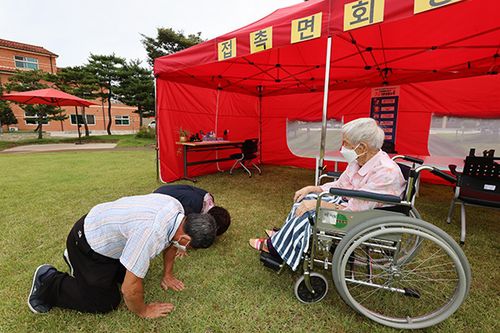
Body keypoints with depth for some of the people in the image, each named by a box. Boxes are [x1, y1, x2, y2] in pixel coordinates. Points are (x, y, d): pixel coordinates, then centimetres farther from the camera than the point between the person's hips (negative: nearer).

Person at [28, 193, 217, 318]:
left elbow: (171, 241, 4)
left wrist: (167, 275, 11)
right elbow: (130, 289, -30)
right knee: (106, 303, 3)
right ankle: (47, 283, 19)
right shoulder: (152, 233, -41)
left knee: (128, 273, 18)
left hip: (101, 225, 7)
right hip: (87, 243, -7)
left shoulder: (178, 209, -17)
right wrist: (143, 311, -9)